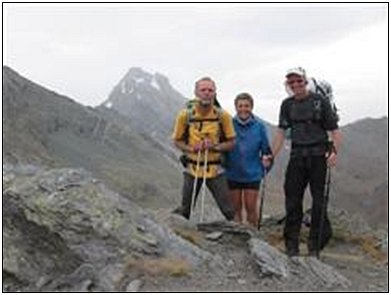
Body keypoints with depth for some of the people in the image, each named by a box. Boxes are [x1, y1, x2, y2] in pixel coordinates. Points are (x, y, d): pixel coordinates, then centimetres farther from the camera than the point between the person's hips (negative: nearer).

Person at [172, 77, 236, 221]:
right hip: (192, 168, 0)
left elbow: (231, 142, 0)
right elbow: (177, 141, 4)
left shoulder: (223, 116, -7)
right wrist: (191, 148, -15)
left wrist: (215, 146, -18)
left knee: (228, 211, 2)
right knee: (184, 210, 8)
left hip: (215, 169, 0)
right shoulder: (185, 115, -6)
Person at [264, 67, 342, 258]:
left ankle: (315, 247, 9)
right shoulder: (287, 105, 12)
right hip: (297, 156, 3)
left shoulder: (320, 102, 0)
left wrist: (334, 151, -19)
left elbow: (334, 131, -3)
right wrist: (271, 156, 0)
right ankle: (292, 247, 11)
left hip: (318, 156, -3)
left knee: (319, 201, -1)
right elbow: (281, 132, 9)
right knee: (292, 201, 2)